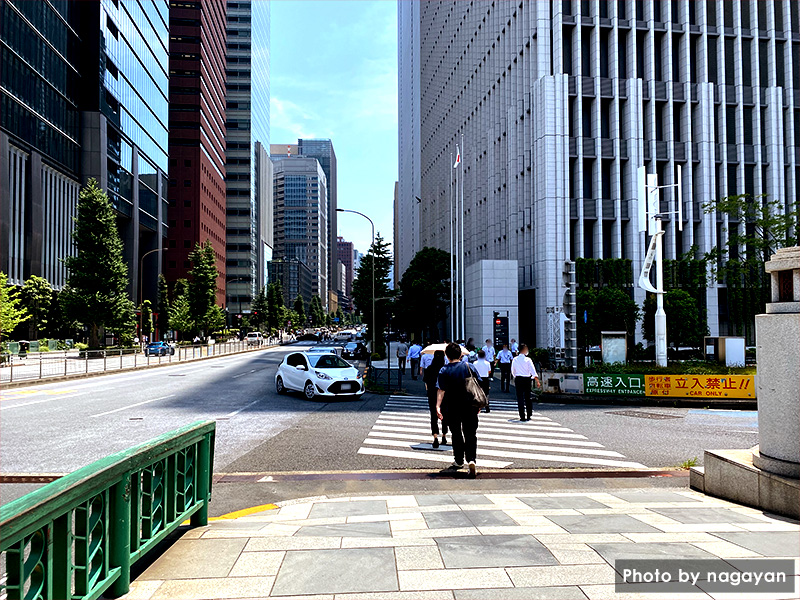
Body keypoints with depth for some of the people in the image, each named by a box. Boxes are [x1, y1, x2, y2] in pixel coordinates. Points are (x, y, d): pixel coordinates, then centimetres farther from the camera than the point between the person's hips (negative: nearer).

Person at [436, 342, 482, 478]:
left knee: (456, 434, 15)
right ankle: (471, 459, -13)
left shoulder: (444, 371, -7)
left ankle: (459, 461, 25)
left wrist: (438, 406, -19)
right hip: (469, 407, 1)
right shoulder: (469, 366, -1)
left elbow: (441, 390, -16)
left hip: (452, 408, 0)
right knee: (470, 434, 6)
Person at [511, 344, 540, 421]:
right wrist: (537, 381, -8)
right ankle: (529, 415, 17)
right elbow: (533, 371, -11)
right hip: (527, 380, -1)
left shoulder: (515, 360, 2)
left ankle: (522, 416, -3)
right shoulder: (528, 360, -7)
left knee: (520, 398, 2)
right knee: (528, 397, 11)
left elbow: (513, 371, 11)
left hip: (518, 379, 1)